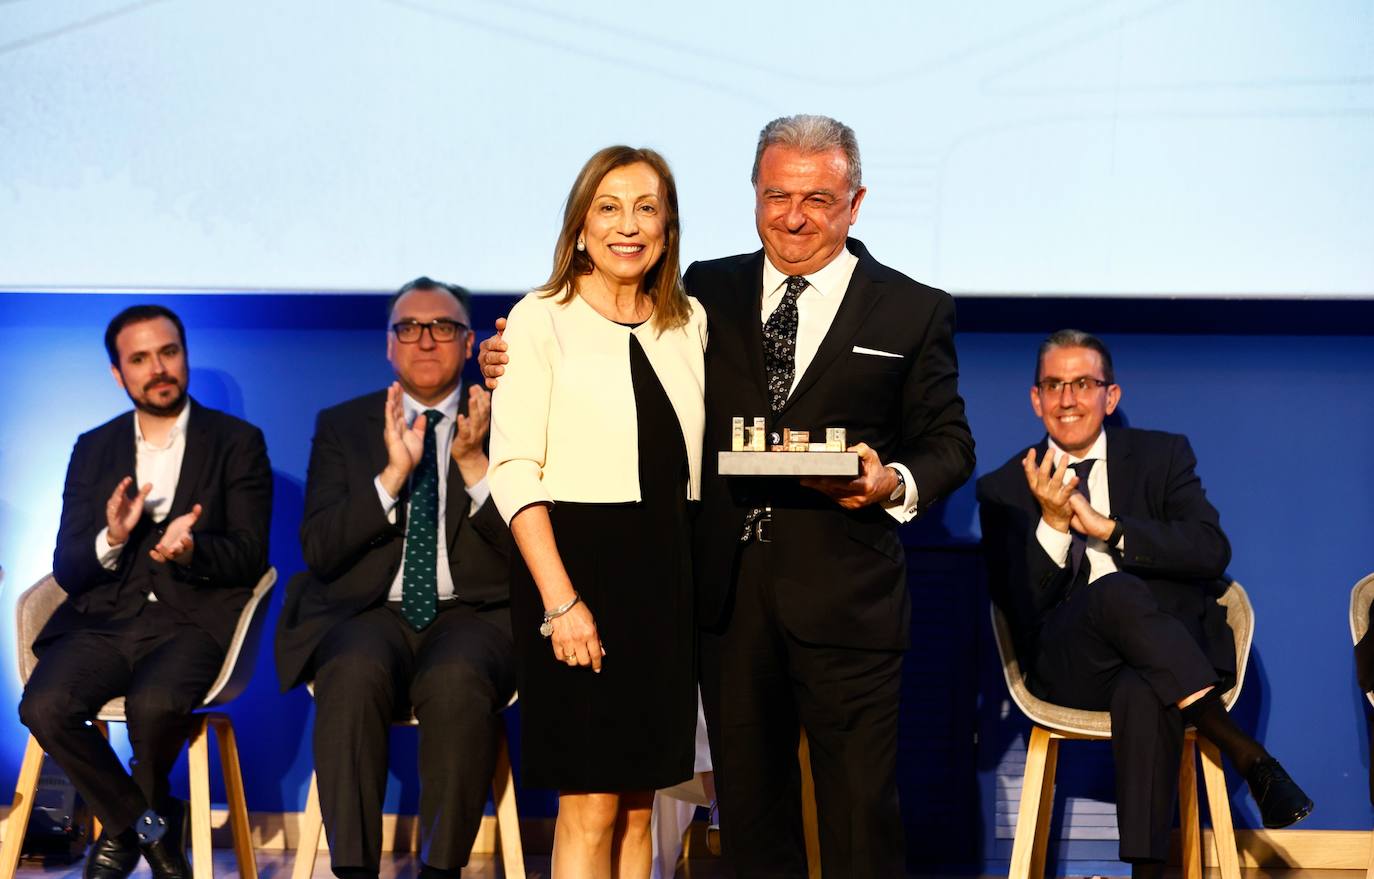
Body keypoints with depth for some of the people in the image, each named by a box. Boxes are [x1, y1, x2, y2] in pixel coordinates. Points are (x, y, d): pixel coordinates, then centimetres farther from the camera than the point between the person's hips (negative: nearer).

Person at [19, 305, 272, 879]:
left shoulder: (238, 442, 6)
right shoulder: (93, 449, 15)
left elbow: (250, 557, -1)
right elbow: (67, 571, 9)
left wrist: (190, 550, -23)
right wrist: (111, 541, -14)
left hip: (193, 621, -3)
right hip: (104, 619, 3)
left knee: (154, 703, -35)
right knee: (43, 706, -27)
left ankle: (124, 828, 1)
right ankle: (148, 826, -1)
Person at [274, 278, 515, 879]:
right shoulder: (342, 426, 13)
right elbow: (318, 552, 1)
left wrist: (474, 463, -13)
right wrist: (393, 473, -11)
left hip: (474, 612, -1)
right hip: (370, 612, 1)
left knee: (457, 681, -35)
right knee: (353, 672, -34)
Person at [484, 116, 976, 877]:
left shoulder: (913, 312, 4)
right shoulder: (708, 291, 10)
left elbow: (948, 442, 5)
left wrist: (895, 484, -16)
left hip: (844, 600, -2)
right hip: (728, 588, 3)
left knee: (860, 810, 1)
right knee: (749, 800, 13)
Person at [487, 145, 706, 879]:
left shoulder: (688, 323, 10)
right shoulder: (541, 320, -6)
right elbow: (513, 470, -11)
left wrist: (701, 578, 6)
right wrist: (560, 600, -18)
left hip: (666, 571, 5)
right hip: (577, 563, -5)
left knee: (639, 801, 10)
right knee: (591, 804, -2)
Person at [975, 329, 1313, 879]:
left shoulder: (1164, 456, 11)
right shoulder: (1003, 490, 9)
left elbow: (1213, 552, -4)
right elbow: (1015, 606, -1)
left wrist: (1107, 527, -15)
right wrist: (1053, 523, -18)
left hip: (1172, 641, 0)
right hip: (1068, 664, 0)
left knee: (1143, 694, -40)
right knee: (1117, 590, -37)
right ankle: (1248, 755, -36)